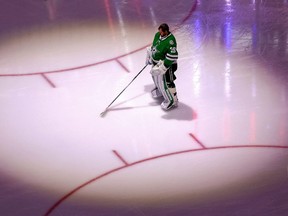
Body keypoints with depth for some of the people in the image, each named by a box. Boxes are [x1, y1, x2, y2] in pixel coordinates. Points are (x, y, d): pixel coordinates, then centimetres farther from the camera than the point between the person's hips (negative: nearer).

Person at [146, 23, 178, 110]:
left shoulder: (170, 41, -31)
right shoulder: (158, 35, -3)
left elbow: (172, 57, -31)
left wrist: (162, 67, -31)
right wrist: (149, 55, 21)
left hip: (167, 64, -9)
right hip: (156, 62, 9)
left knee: (166, 82, -5)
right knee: (155, 76, 27)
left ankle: (172, 101, 10)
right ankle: (160, 90, 54)